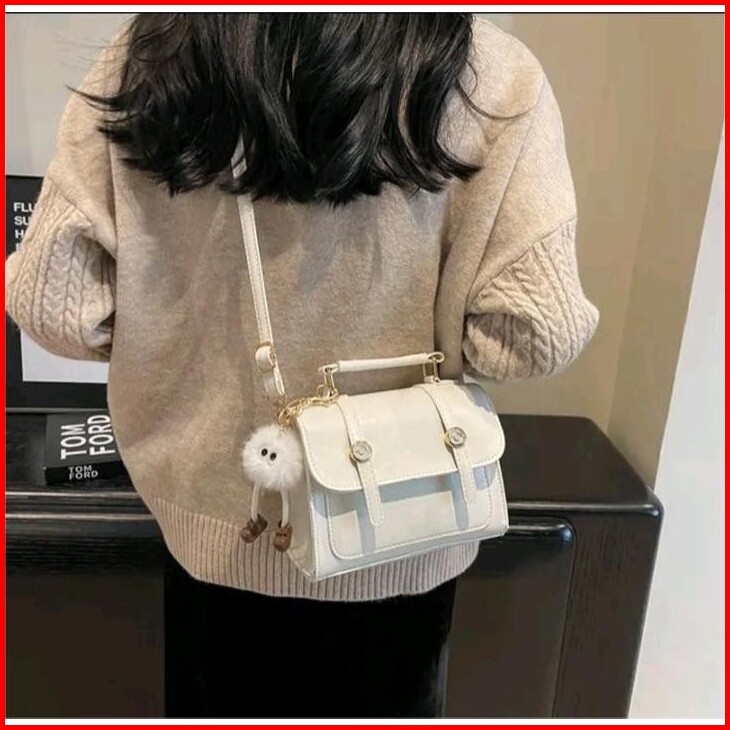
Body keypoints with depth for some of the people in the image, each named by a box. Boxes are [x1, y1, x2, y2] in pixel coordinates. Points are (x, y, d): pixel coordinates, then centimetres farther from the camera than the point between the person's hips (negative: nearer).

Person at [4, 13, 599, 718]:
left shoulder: (146, 60, -11)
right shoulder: (492, 76, -16)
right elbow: (538, 329, -20)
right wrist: (446, 338, 1)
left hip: (214, 519, 2)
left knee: (214, 704, 27)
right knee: (381, 707, 26)